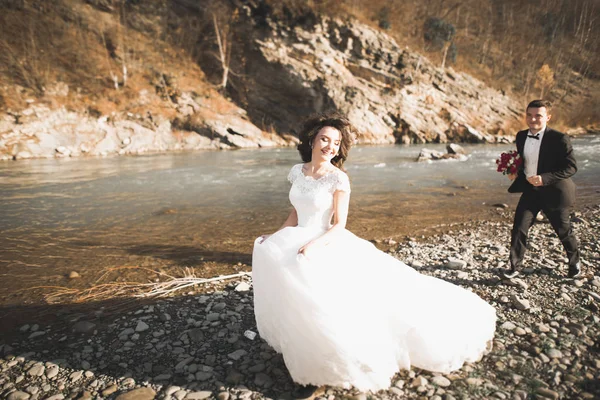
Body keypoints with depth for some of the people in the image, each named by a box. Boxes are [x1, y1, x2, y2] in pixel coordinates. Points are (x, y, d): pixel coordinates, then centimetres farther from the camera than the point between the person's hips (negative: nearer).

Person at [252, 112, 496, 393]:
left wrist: (314, 245, -28)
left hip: (328, 244, -6)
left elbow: (339, 225, -13)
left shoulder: (338, 178, -12)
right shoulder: (297, 171, 5)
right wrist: (278, 236, 3)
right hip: (295, 239, 7)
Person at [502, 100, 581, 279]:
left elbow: (571, 167, -16)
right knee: (519, 228, -5)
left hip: (554, 192, -4)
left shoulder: (559, 139, -17)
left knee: (563, 230, 14)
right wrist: (515, 172, -6)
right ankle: (515, 267, 6)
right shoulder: (521, 136, 0)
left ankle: (574, 262, 40)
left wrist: (545, 178, -29)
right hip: (530, 190, 4)